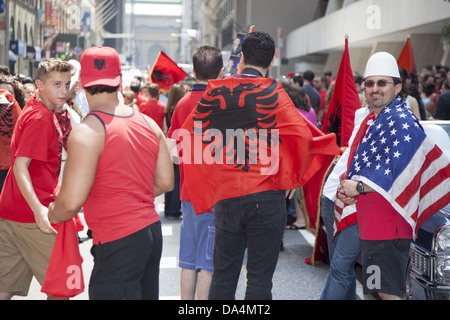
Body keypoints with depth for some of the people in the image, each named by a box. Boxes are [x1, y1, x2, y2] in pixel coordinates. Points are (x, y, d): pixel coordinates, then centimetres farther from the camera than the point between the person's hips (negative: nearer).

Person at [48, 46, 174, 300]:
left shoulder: (87, 132, -15)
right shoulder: (148, 123, 7)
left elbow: (71, 203, -19)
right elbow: (165, 182, 12)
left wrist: (53, 214, 3)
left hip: (118, 242, -8)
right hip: (152, 230, 8)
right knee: (145, 294, 20)